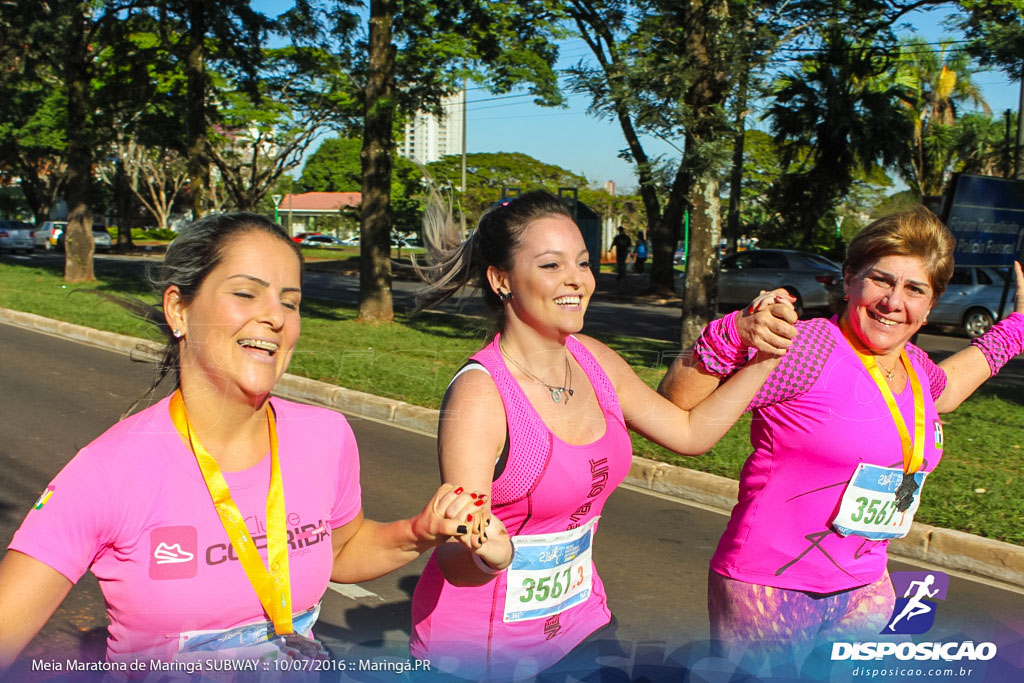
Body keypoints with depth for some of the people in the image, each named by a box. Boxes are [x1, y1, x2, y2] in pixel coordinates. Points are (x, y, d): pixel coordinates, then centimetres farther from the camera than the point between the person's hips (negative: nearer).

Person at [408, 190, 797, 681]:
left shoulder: (593, 360, -5)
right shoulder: (478, 394, -26)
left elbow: (690, 432, 8)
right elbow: (456, 563, -27)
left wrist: (763, 360, 1)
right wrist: (489, 553, -48)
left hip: (577, 617, 6)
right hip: (481, 640, -5)